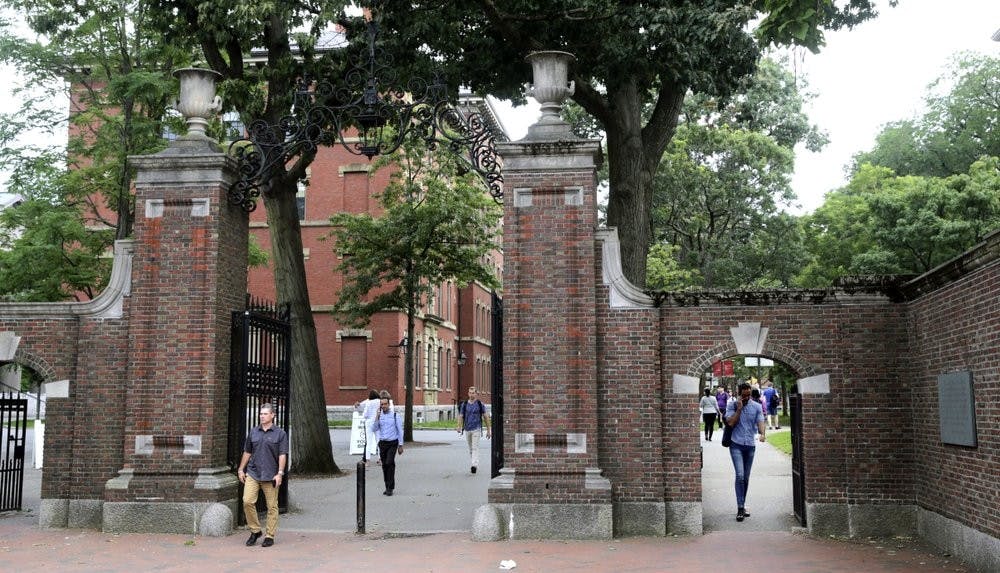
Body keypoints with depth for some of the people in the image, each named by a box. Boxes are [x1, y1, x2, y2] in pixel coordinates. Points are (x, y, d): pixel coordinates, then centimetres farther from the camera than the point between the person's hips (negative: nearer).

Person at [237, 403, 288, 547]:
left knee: (272, 506, 1)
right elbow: (247, 452, 18)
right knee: (247, 501, -8)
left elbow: (282, 455, -5)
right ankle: (255, 531, 9)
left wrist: (280, 473, -13)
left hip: (270, 475, -3)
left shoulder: (280, 434, -1)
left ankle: (270, 536, 11)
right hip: (252, 473, 3)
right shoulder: (253, 432, 11)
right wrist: (241, 469, 14)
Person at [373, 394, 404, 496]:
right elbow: (375, 429, -4)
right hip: (382, 443, 4)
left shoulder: (395, 415, -3)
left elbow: (400, 430, 0)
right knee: (384, 465, 7)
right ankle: (387, 487, 18)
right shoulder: (379, 415, 6)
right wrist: (377, 416, -13)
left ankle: (390, 488, -15)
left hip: (392, 443, -4)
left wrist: (400, 445, -1)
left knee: (389, 463, -18)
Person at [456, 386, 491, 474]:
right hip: (467, 429, 4)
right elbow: (461, 417, 2)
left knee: (475, 448, -14)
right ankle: (475, 463, 26)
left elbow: (486, 417, 3)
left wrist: (488, 430, 3)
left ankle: (474, 466, -22)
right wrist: (459, 427, -16)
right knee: (470, 449, 12)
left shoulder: (480, 404, -1)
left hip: (476, 429, -4)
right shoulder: (464, 404, 5)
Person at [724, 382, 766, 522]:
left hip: (750, 445, 3)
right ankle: (740, 509, -15)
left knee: (746, 478, 10)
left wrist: (762, 433, -27)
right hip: (736, 444, -3)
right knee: (740, 475, -16)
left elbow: (760, 422, -7)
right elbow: (731, 423, -9)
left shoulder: (757, 407, 5)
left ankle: (742, 506, 23)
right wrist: (739, 409, -13)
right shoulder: (732, 405, 0)